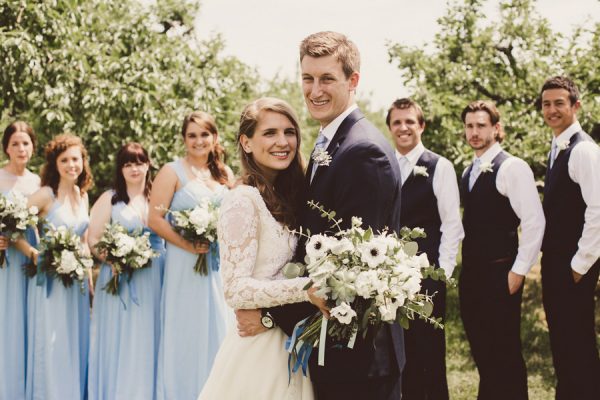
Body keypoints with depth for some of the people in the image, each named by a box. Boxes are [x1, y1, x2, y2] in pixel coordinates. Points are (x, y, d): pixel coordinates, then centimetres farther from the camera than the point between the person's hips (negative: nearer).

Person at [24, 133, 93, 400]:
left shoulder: (82, 195, 8)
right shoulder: (46, 195, -10)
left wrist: (89, 275, 14)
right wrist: (33, 253, -17)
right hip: (50, 279, -6)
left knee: (76, 344, 9)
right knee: (51, 345, -3)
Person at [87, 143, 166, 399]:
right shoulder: (109, 199, 6)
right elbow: (93, 240, 0)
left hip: (154, 279, 2)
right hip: (120, 278, -2)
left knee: (148, 339, 3)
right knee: (120, 339, -1)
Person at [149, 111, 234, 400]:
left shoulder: (225, 174, 11)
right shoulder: (172, 172, -3)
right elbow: (155, 219, -10)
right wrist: (187, 245, -18)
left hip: (220, 264, 5)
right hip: (185, 264, -4)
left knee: (216, 331, 7)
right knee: (186, 334, 1)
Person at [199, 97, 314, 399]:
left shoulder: (284, 197, 10)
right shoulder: (243, 201, -14)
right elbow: (236, 290, -21)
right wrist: (307, 288, -26)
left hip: (289, 346, 8)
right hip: (259, 349, -8)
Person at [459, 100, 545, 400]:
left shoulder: (512, 167, -11)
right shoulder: (469, 172, 13)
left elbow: (534, 221, -16)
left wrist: (518, 271, -15)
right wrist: (465, 267, 13)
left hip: (499, 274, -7)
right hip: (470, 274, 7)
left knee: (505, 353, -1)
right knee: (482, 352, 12)